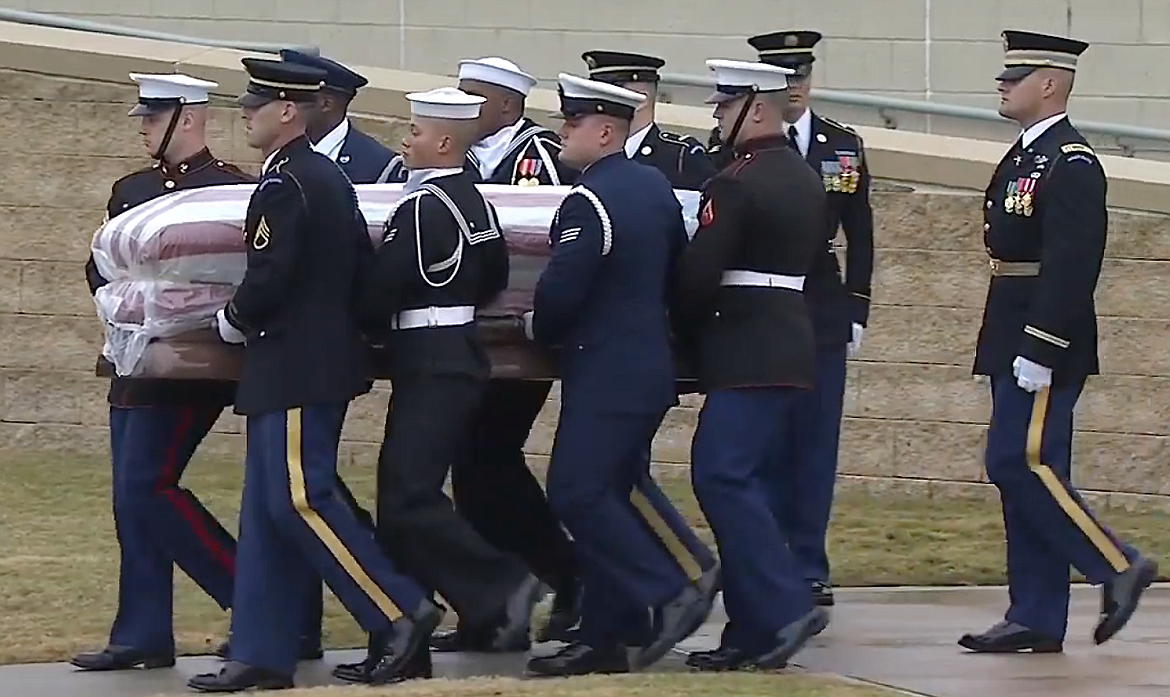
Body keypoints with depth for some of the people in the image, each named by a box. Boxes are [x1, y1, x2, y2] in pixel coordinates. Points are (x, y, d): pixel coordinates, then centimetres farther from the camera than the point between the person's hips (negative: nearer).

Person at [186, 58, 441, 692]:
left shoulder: (284, 184, -16)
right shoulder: (331, 179, 15)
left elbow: (267, 279, -21)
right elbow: (363, 268, 18)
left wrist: (232, 321, -4)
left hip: (293, 372, -10)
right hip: (324, 363, 10)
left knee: (301, 499, -9)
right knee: (268, 509, 9)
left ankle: (401, 613, -8)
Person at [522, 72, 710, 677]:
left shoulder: (590, 201, -17)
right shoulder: (657, 186, 11)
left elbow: (560, 291, -21)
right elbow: (679, 269, 20)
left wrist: (538, 327, -1)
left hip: (605, 374, -10)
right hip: (648, 366, 10)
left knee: (576, 494, -11)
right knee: (605, 495, 10)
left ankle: (668, 595, -14)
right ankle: (605, 638, 11)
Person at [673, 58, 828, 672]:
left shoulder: (736, 184, -14)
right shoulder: (806, 179, 16)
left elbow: (698, 274, -16)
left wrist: (682, 339, 1)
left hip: (747, 354, -10)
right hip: (790, 345, 10)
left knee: (721, 477, -12)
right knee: (739, 479, 10)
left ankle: (783, 608, -18)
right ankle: (756, 631, 9)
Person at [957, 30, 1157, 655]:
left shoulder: (1072, 165, -14)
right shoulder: (1024, 157, 16)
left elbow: (1071, 267, -21)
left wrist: (1039, 353, -24)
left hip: (1045, 346, -10)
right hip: (1016, 345, 10)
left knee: (1022, 464, -12)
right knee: (1021, 472, 8)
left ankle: (1117, 567, -2)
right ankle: (1036, 620, 10)